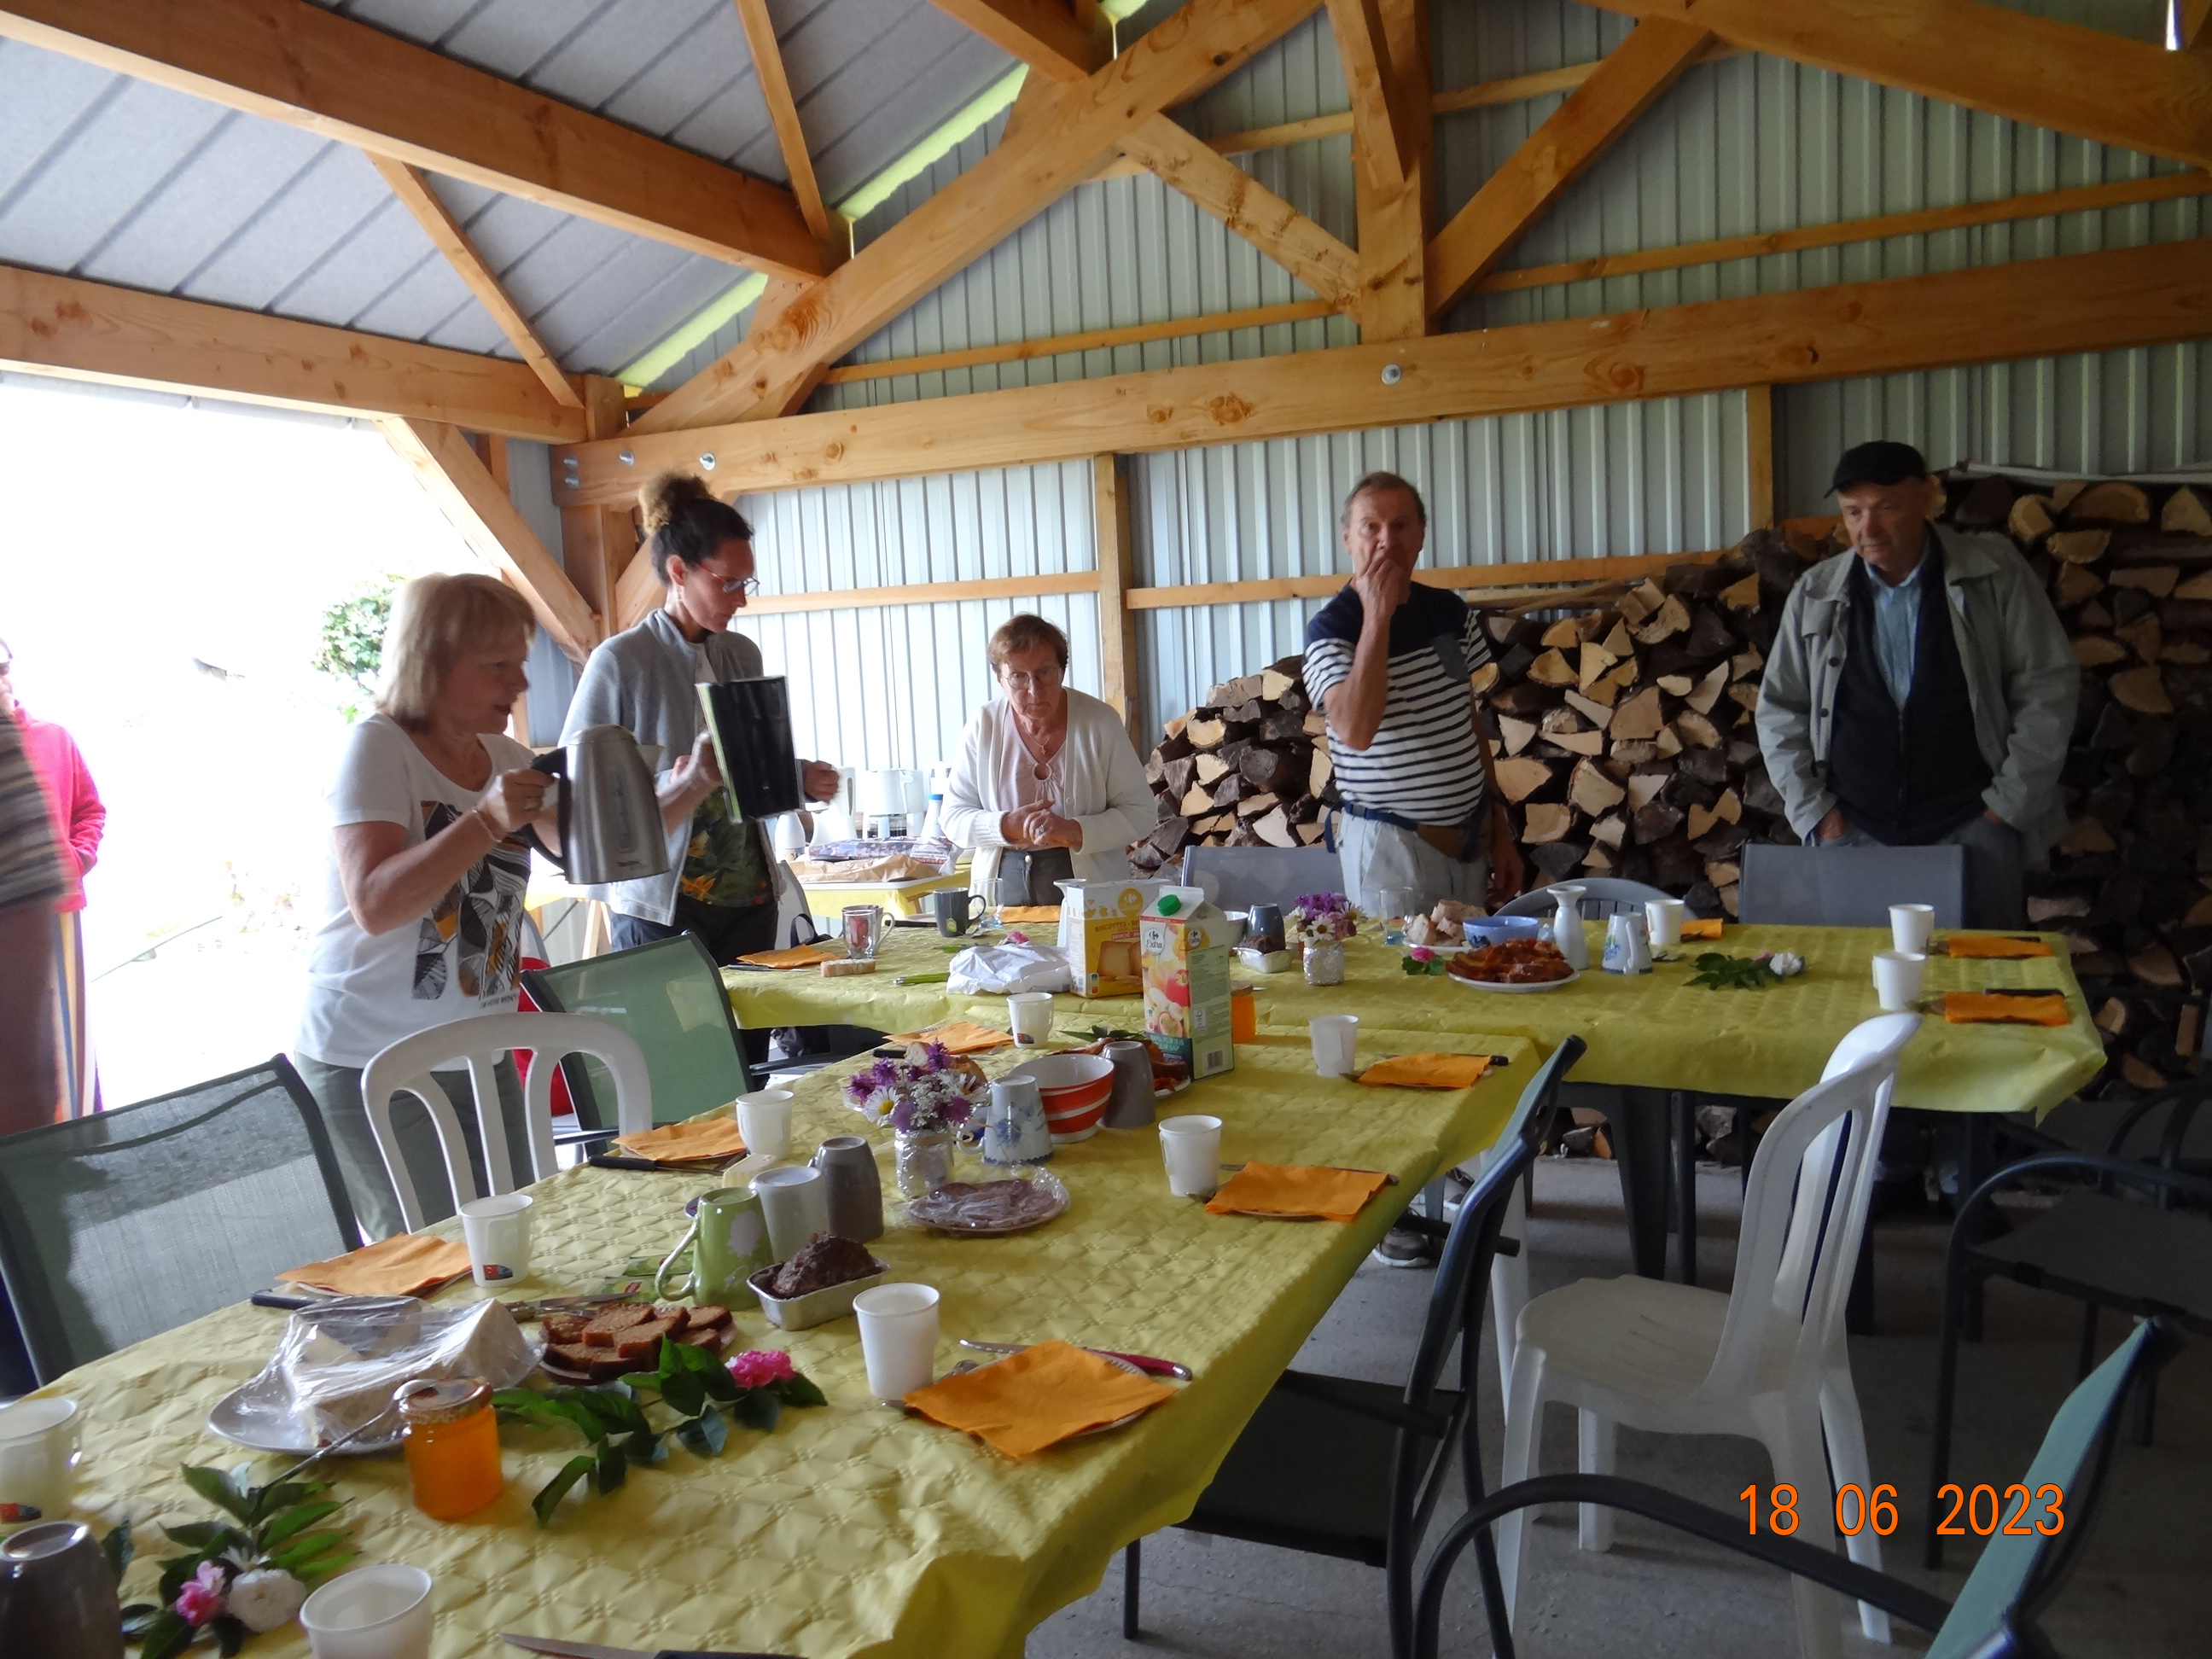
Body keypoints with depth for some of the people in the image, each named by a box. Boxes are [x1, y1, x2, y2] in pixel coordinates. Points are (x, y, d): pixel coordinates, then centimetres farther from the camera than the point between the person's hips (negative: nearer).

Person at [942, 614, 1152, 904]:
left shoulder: (1100, 722, -3)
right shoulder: (983, 727, 2)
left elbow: (1141, 812, -2)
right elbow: (953, 817, 6)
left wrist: (1074, 831, -17)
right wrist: (1008, 826, -12)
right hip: (1002, 889, 2)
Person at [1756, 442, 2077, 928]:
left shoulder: (1995, 575, 0)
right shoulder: (1815, 595, 4)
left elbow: (2048, 688, 2)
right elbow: (1779, 709, 9)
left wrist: (2009, 802, -4)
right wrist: (1812, 810, 0)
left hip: (1970, 829, -1)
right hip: (1853, 830, 1)